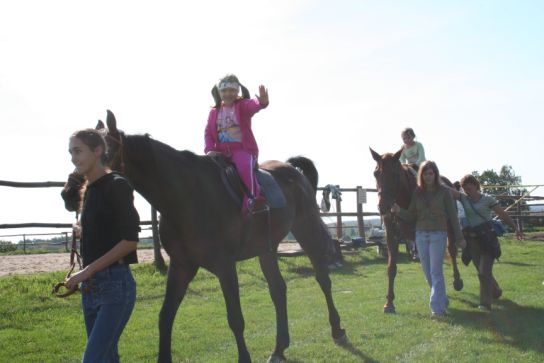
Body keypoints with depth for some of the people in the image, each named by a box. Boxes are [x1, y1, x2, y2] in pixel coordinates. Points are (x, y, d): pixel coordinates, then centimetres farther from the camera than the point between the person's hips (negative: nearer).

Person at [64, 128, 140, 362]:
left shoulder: (117, 186, -9)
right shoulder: (89, 190, 13)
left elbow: (129, 240, -15)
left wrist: (87, 271, -16)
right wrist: (83, 276, 5)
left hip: (115, 283, -8)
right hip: (91, 286, 8)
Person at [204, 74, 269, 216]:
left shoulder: (243, 105, 3)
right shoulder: (214, 112, 15)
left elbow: (253, 105, -21)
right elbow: (208, 132, 9)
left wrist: (262, 101, -47)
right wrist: (209, 150, -10)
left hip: (243, 149, -5)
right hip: (221, 151, 5)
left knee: (244, 167, -34)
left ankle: (251, 197, -27)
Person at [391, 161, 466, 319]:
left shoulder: (444, 192, -3)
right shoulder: (417, 193, 6)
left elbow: (452, 216, 0)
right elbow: (411, 216, 7)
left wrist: (459, 238, -1)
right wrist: (399, 211, -13)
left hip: (438, 234, -4)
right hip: (421, 235, 4)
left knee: (436, 271, -9)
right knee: (427, 272, 10)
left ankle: (437, 308, -7)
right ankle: (442, 301, 27)